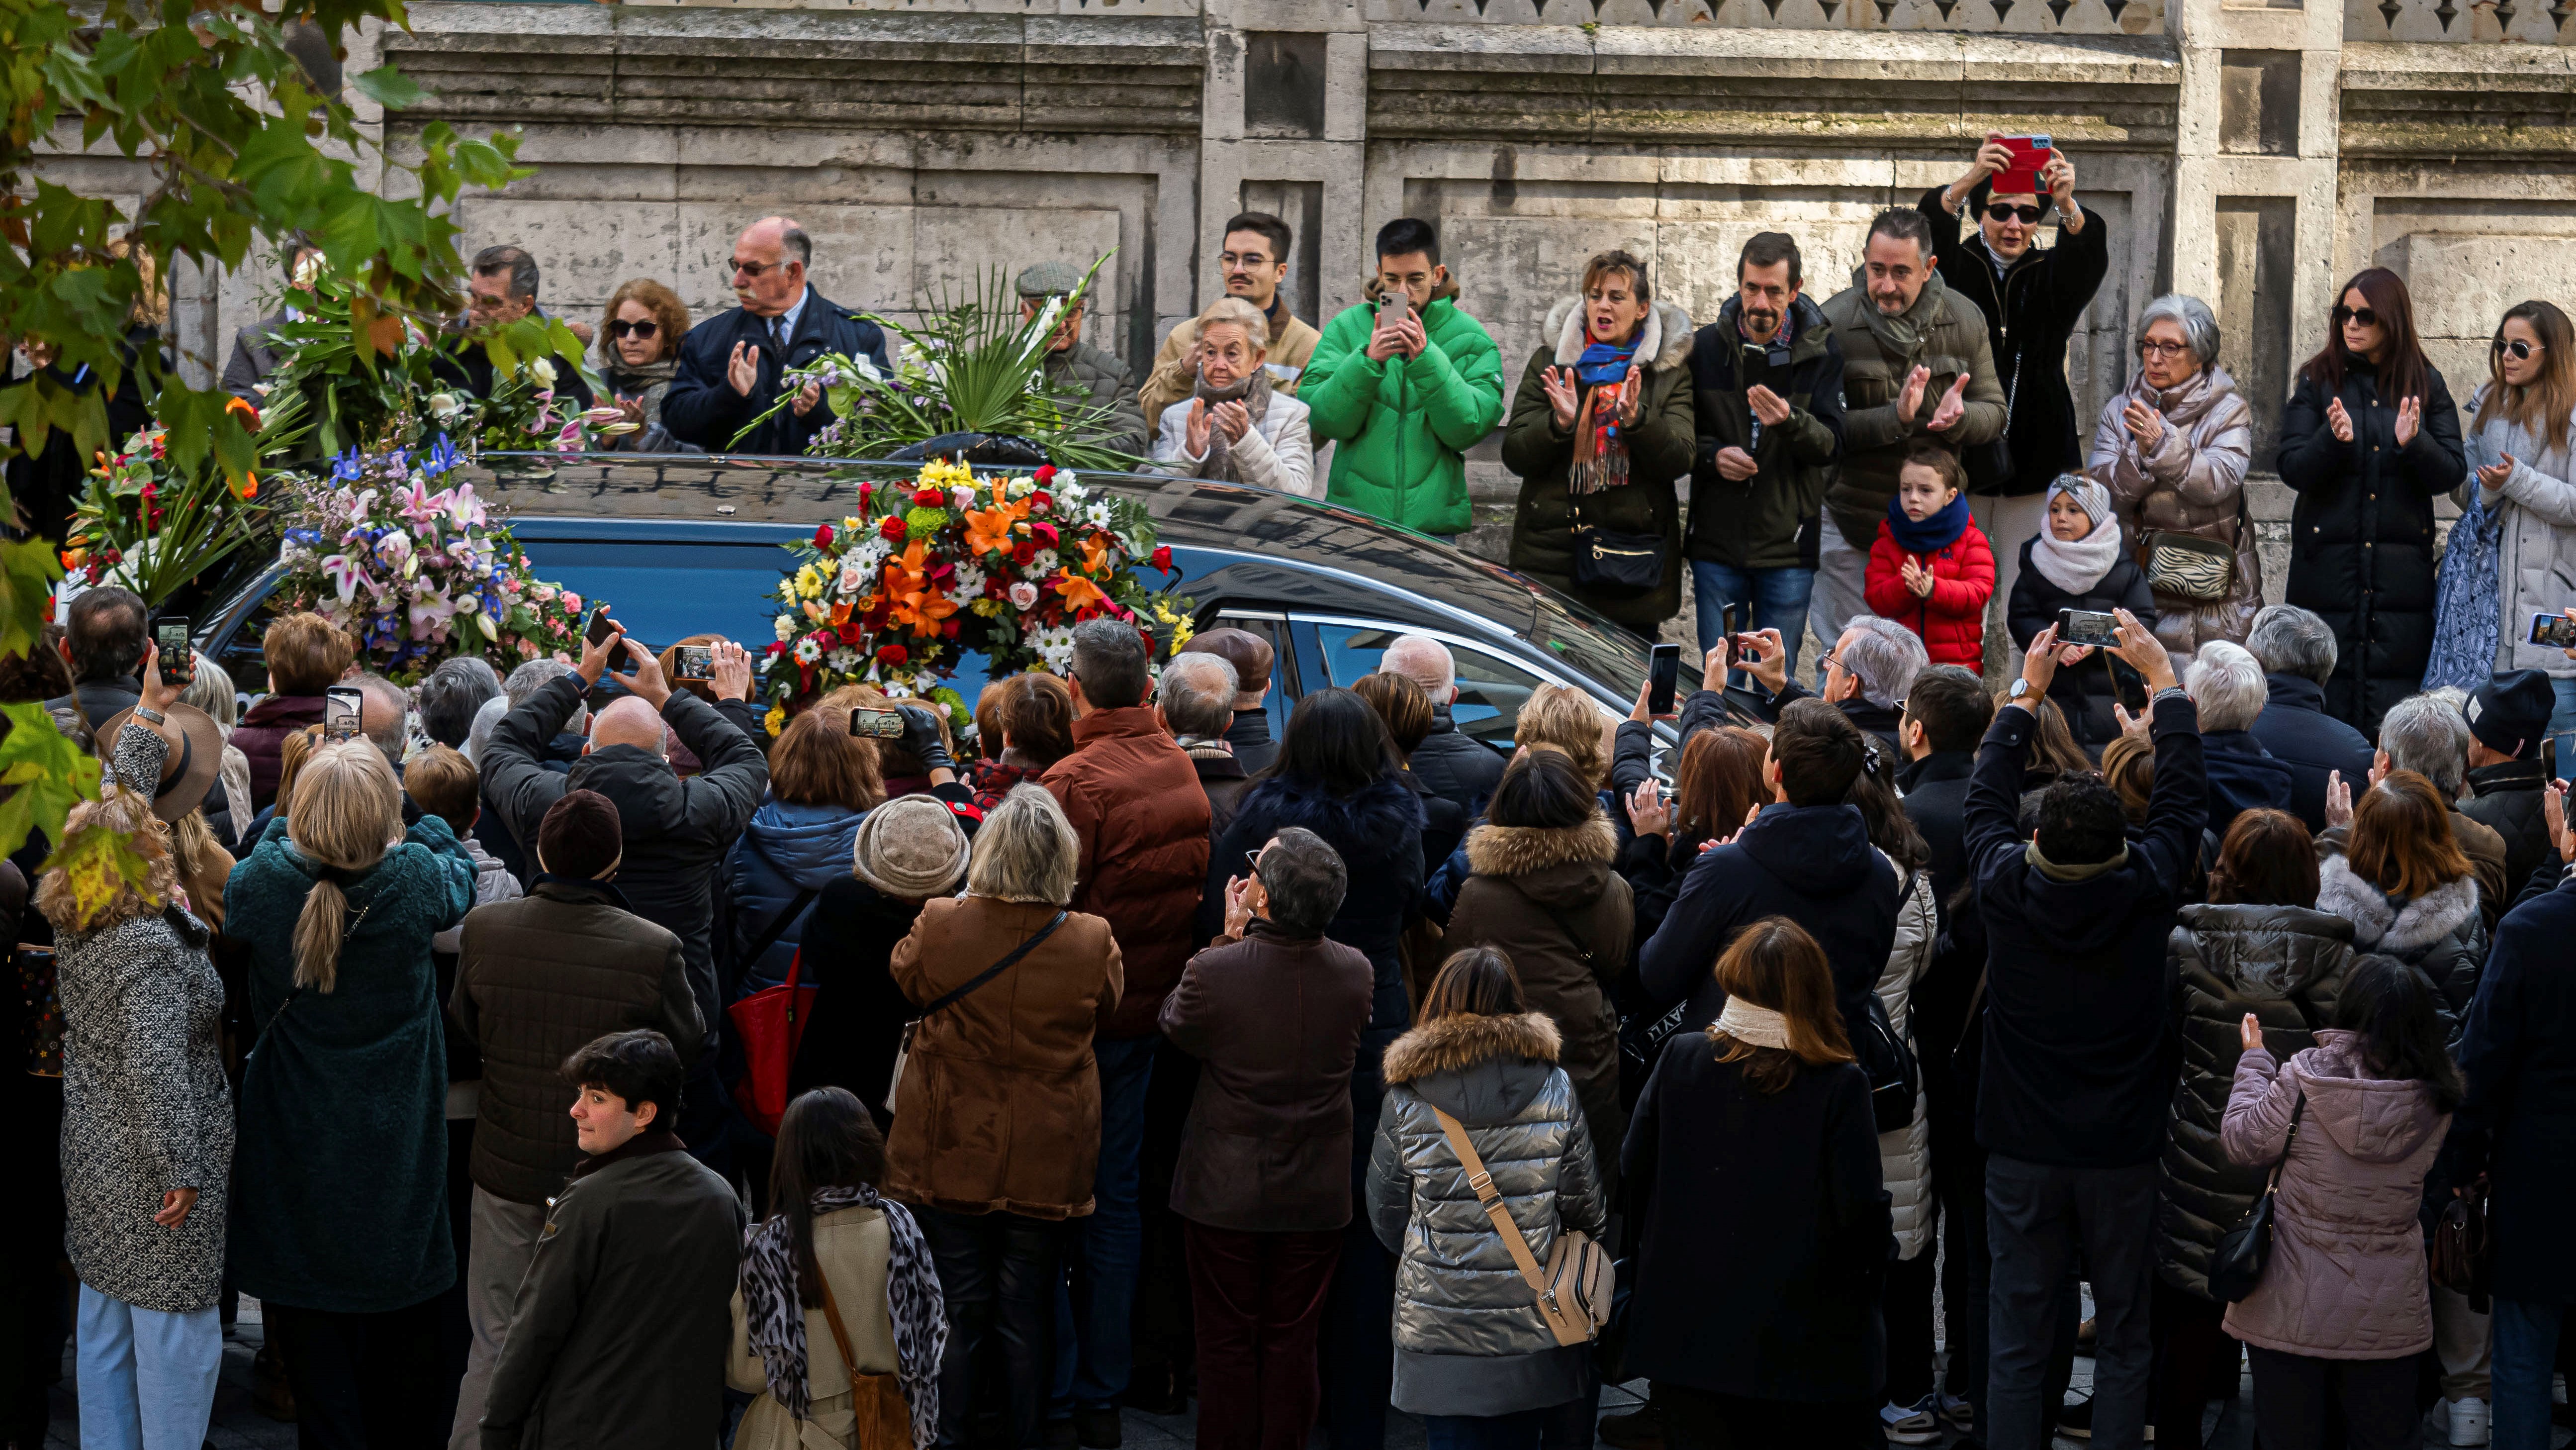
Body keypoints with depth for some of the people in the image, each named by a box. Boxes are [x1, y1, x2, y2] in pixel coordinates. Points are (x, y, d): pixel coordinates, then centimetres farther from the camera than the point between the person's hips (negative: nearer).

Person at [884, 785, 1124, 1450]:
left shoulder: (942, 926, -17)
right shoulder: (1093, 944, -15)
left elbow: (904, 975, 6)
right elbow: (1109, 1009, 6)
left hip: (953, 1153, 0)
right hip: (1046, 1163, 1)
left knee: (958, 1303, 10)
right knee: (1027, 1312, 12)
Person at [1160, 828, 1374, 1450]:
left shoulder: (1215, 972, -23)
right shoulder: (1356, 973, -13)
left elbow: (1175, 1025, -2)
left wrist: (1229, 937, 1)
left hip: (1227, 1190, -2)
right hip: (1316, 1195, 3)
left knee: (1227, 1344, 11)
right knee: (1293, 1344, 13)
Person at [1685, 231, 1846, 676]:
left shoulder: (1821, 352, 0)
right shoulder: (1706, 348, 4)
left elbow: (1831, 447, -7)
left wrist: (1790, 421, -27)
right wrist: (1711, 456, -10)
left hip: (1788, 550, -1)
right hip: (1717, 543, 1)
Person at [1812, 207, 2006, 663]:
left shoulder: (1963, 318, -1)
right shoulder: (1834, 322, -12)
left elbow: (1994, 413, 2)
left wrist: (1959, 417, -22)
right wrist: (1895, 418, -31)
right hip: (1850, 522, -3)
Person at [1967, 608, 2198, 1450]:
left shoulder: (2007, 892, -12)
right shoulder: (2145, 896, -14)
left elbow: (1987, 801, 8)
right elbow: (2183, 796, 2)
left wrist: (2025, 692, 19)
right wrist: (2163, 679, 14)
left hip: (2023, 1154, 1)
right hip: (2124, 1151, -1)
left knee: (2017, 1340, 5)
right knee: (2124, 1336, 9)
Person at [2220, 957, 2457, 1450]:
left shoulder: (2307, 1076, -16)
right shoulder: (2435, 1099, -6)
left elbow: (2243, 1143, -7)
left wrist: (2255, 1059, 8)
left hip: (2297, 1302, -2)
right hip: (2388, 1312, 3)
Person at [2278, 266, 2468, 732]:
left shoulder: (2425, 385, 7)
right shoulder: (2319, 381, 5)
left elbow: (2451, 474, 2)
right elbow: (2293, 470, -2)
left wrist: (2414, 444, -18)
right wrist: (2333, 440, -21)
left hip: (2401, 569, 0)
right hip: (2327, 566, 0)